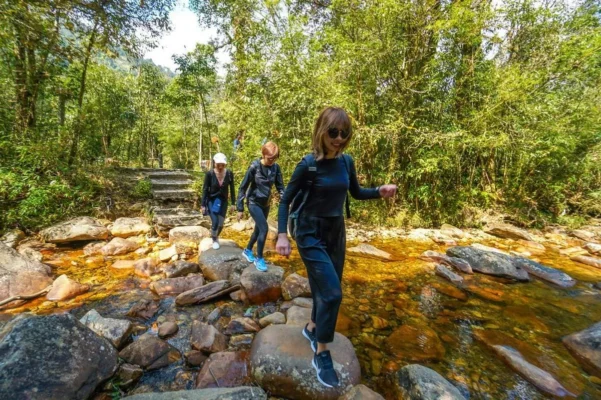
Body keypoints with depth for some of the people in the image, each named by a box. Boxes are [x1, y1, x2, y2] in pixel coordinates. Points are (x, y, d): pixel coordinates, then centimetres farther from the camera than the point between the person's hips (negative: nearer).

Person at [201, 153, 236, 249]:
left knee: (221, 224, 7)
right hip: (211, 200, -2)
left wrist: (233, 203, 0)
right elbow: (205, 189, -10)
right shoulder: (210, 173, -19)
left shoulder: (229, 173, -14)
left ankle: (216, 237, 41)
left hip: (223, 201, 2)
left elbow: (232, 189, -3)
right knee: (215, 222, -11)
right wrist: (203, 205, -9)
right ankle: (214, 240, 20)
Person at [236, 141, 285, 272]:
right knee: (264, 228, -14)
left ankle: (247, 251, 39)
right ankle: (259, 258, 6)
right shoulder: (254, 166, -18)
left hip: (266, 203, 5)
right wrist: (240, 208, -13)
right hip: (253, 202, -5)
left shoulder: (276, 168, -7)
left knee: (258, 229, 15)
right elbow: (243, 187, -13)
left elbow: (280, 187, -1)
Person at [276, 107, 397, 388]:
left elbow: (356, 193, 12)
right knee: (332, 292, -10)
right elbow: (286, 200, -10)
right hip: (311, 234, -6)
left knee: (326, 289, 17)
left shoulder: (346, 161, -1)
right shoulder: (308, 164, -15)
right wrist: (282, 235, -19)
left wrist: (379, 192, -6)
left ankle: (312, 328, 45)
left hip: (336, 232, 6)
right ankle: (321, 355, 14)